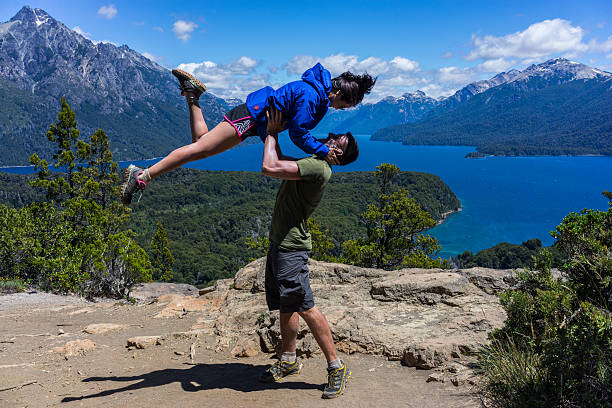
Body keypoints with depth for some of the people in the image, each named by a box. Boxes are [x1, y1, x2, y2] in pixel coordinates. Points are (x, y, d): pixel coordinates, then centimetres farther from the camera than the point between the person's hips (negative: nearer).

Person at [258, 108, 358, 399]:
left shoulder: (319, 168, -18)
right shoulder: (308, 164, 13)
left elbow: (269, 168, -25)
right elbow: (277, 162, 27)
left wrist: (272, 132, -11)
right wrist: (272, 133, 15)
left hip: (291, 247, -10)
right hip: (279, 244, 10)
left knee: (305, 308, -7)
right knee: (285, 306, 17)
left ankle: (336, 367, 4)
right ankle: (288, 360, 32)